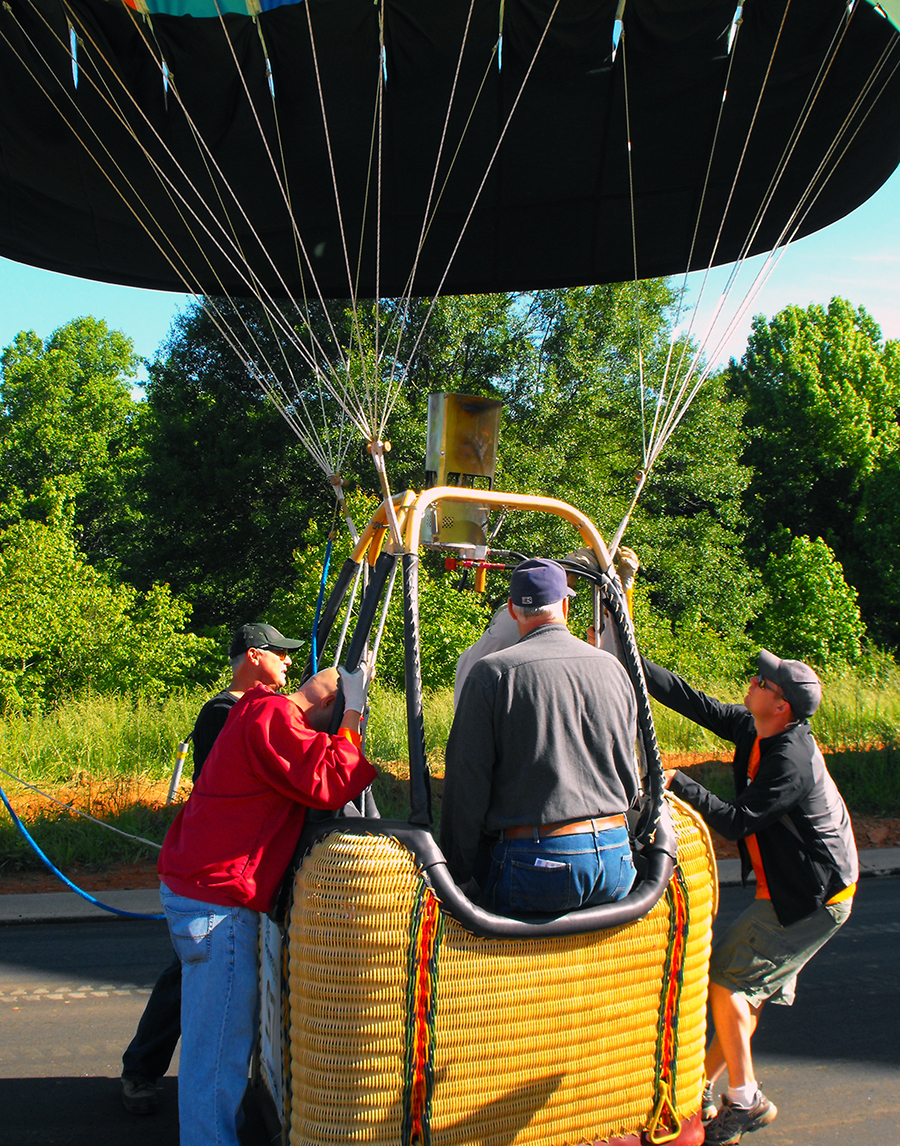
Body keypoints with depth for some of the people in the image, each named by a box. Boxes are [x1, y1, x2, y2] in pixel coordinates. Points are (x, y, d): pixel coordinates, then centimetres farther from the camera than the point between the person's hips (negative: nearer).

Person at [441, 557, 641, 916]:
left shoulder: (491, 673, -6)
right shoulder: (613, 668, 8)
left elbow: (466, 786, -6)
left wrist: (459, 873, 2)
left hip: (535, 871, -5)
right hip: (616, 864, 5)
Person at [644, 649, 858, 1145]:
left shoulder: (791, 762, -28)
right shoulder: (755, 730, -1)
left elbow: (738, 821, -25)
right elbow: (692, 702, 0)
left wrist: (678, 783, -23)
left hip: (811, 898, -9)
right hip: (792, 890, 9)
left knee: (725, 977, -6)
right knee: (751, 985, 13)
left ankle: (744, 1100, 5)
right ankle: (703, 1087, 23)